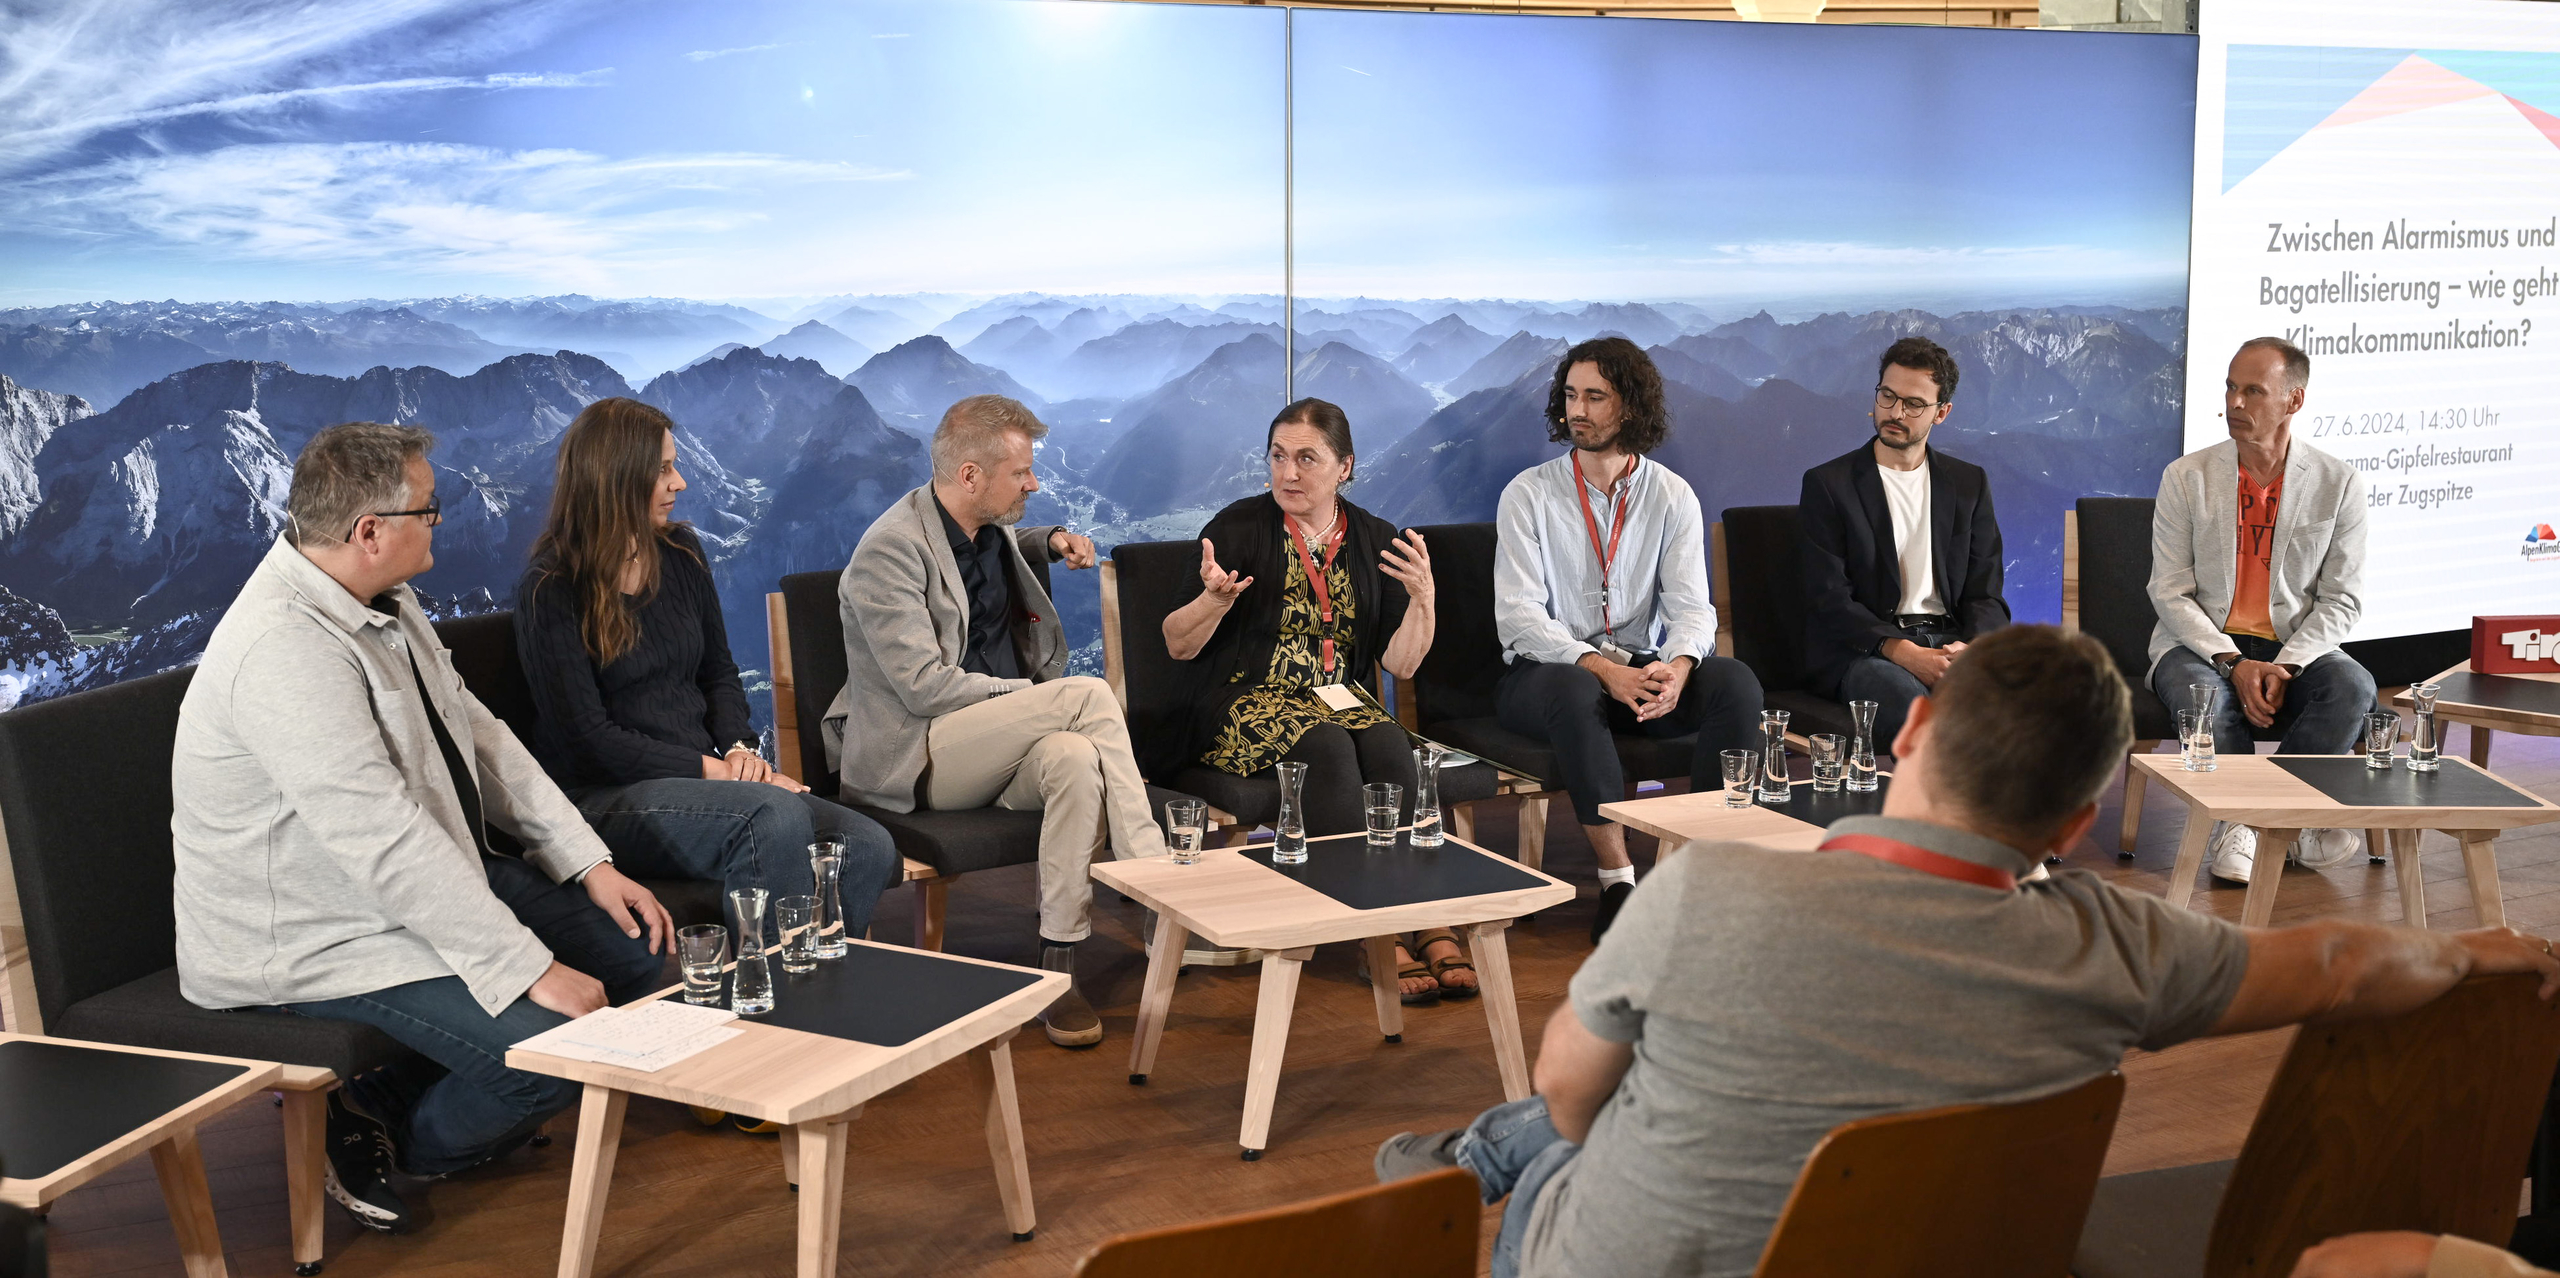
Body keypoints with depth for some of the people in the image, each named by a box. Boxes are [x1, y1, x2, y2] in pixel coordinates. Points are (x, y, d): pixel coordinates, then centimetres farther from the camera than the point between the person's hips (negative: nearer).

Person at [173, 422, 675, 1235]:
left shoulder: (381, 601, 4)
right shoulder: (284, 649, -28)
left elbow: (479, 735, 10)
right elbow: (388, 846, -32)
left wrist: (590, 865, 1)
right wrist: (531, 970, -29)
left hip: (433, 882, 10)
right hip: (314, 943, -10)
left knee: (634, 945, 6)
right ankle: (396, 1136, 7)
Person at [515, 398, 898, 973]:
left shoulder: (681, 554, 11)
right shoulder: (551, 591, -7)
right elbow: (588, 738, -11)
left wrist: (740, 748, -1)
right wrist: (711, 769, -15)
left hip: (705, 778, 6)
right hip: (602, 798, -6)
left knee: (870, 848, -18)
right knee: (774, 817, -35)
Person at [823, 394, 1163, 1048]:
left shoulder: (991, 529, 12)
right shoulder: (890, 552, -13)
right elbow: (924, 687, -19)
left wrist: (1053, 540, 20)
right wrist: (1032, 696, -14)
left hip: (1005, 744, 7)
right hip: (913, 756, -7)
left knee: (1076, 759, -32)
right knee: (1089, 692, -27)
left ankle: (1058, 965, -31)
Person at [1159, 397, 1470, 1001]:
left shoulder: (1376, 541, 9)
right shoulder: (1239, 527, -1)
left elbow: (1401, 662, 4)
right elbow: (1177, 645, -2)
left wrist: (1422, 599, -13)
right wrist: (1214, 600, -21)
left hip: (1340, 698, 3)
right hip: (1247, 700, -3)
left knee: (1390, 745, -31)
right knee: (1327, 746, -34)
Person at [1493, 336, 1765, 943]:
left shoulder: (1672, 496, 6)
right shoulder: (1528, 494, -2)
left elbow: (1691, 606, -2)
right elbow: (1519, 616, -12)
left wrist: (1676, 668, -26)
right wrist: (1603, 669, -26)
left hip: (1640, 670, 3)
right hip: (1543, 672, -3)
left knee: (1735, 682, -24)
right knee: (1573, 690, -38)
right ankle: (1618, 881, -31)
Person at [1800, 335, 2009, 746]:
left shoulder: (1969, 483, 16)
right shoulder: (1827, 484, 4)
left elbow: (1985, 593, 12)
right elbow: (1829, 598, -5)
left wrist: (1970, 646, -12)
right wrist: (1901, 651, -20)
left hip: (1950, 640, 3)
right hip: (1866, 648, -3)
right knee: (1909, 700, -37)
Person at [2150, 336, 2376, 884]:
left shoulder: (2339, 482, 1)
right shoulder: (2186, 477, -1)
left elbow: (2342, 599, 0)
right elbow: (2169, 592, -4)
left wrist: (2284, 666, -17)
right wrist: (2233, 662, -18)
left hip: (2293, 648, 1)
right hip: (2200, 644, -1)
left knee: (2354, 689, -30)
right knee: (2204, 696, -35)